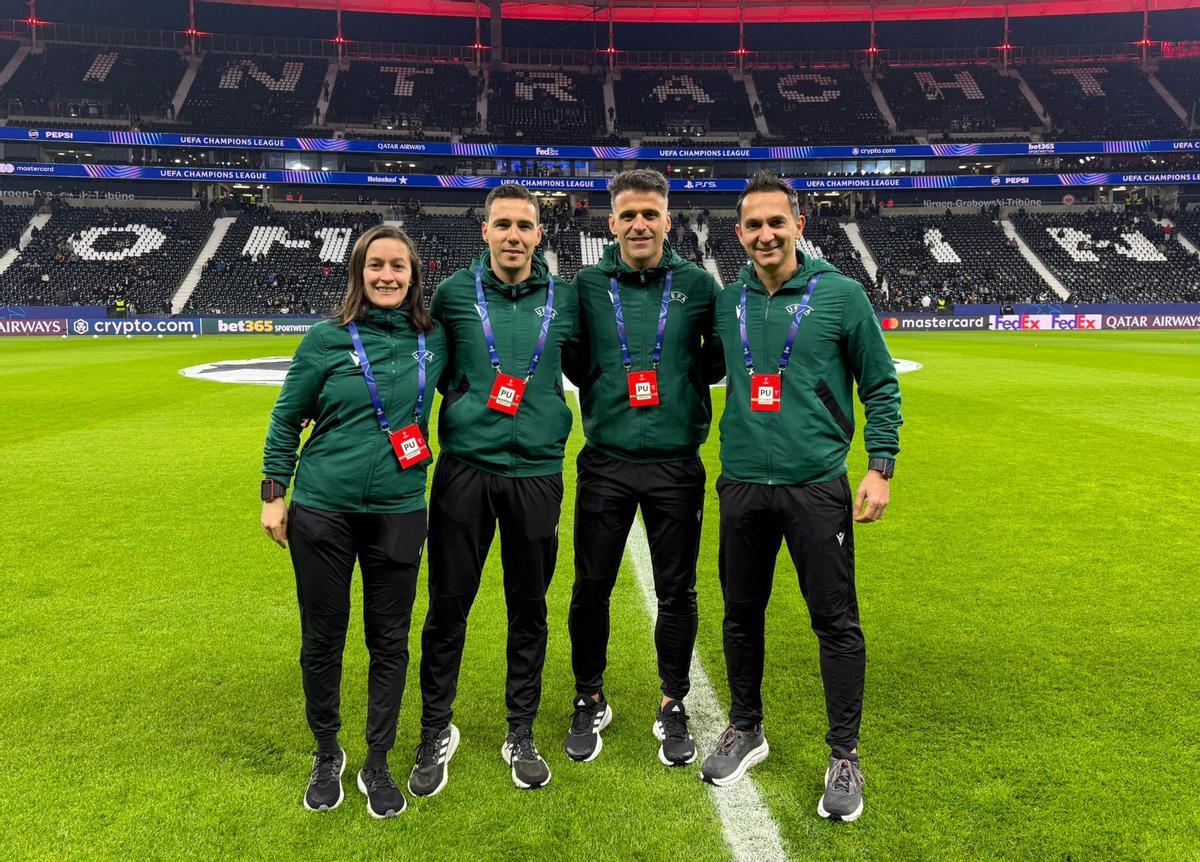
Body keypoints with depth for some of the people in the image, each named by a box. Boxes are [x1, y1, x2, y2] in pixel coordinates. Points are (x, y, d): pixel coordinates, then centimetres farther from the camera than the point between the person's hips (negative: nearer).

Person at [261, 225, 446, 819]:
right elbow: (286, 420, 3)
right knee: (322, 639, 10)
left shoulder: (433, 340, 1)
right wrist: (273, 495, 1)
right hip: (322, 510, -1)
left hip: (400, 513, 2)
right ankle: (326, 755, 32)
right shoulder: (327, 339, -5)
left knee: (389, 641, 9)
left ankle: (378, 764, 27)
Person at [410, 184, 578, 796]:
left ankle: (521, 734, 28)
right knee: (447, 607, 6)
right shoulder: (453, 293, 1)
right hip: (465, 469, -1)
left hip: (537, 473, 1)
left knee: (529, 610, 11)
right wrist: (463, 402, 5)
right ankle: (436, 733, 26)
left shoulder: (565, 300, 4)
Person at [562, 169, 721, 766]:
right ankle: (590, 702, 30)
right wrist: (604, 381, -8)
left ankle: (673, 707, 29)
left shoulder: (698, 284, 2)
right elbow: (572, 365, 9)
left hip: (677, 464, 0)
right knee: (591, 587, 9)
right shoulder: (587, 285, 2)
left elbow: (718, 362, 8)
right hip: (605, 462, 0)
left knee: (676, 592, 10)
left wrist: (684, 374, -8)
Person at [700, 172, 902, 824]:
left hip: (817, 486, -3)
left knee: (835, 620, 2)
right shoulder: (726, 302, 6)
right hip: (743, 484, 4)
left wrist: (880, 467, -7)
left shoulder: (840, 294, -3)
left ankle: (844, 756, 19)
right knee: (742, 613, 13)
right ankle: (744, 730, 33)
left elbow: (880, 387, 0)